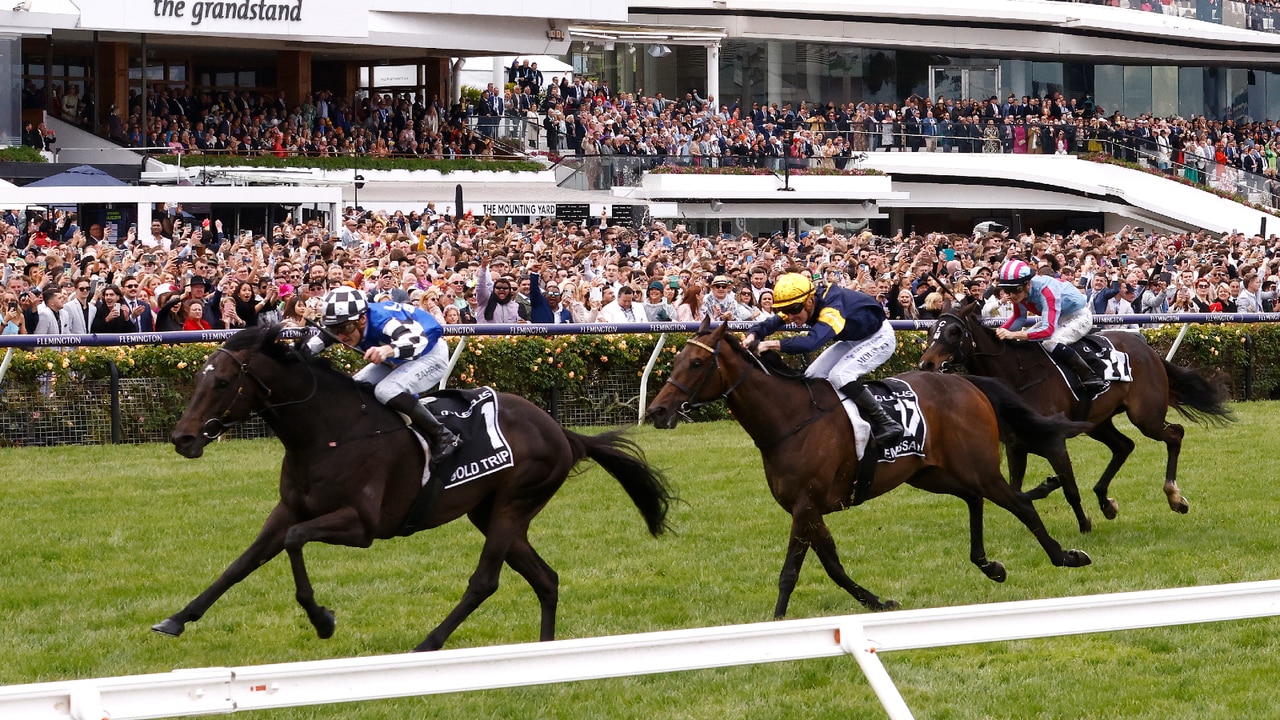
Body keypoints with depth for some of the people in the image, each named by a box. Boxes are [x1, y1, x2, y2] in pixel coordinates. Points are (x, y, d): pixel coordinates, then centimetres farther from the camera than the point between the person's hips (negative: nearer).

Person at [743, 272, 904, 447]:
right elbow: (769, 323, -14)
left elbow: (811, 342, -53)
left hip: (880, 337, -9)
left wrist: (770, 344, -56)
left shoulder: (832, 308, -39)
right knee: (813, 376, -2)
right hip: (853, 339, 9)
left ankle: (886, 424, -19)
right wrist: (753, 336, -37)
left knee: (840, 376, -27)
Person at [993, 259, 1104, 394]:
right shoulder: (1019, 291, -14)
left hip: (1079, 316, -9)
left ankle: (1090, 377, -26)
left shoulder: (1046, 290, -37)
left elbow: (1048, 330, -43)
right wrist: (1001, 331, -18)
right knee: (1025, 341, 1)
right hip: (1057, 317, 9)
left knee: (1051, 343, -31)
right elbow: (1019, 318, 3)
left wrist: (1014, 334, -51)